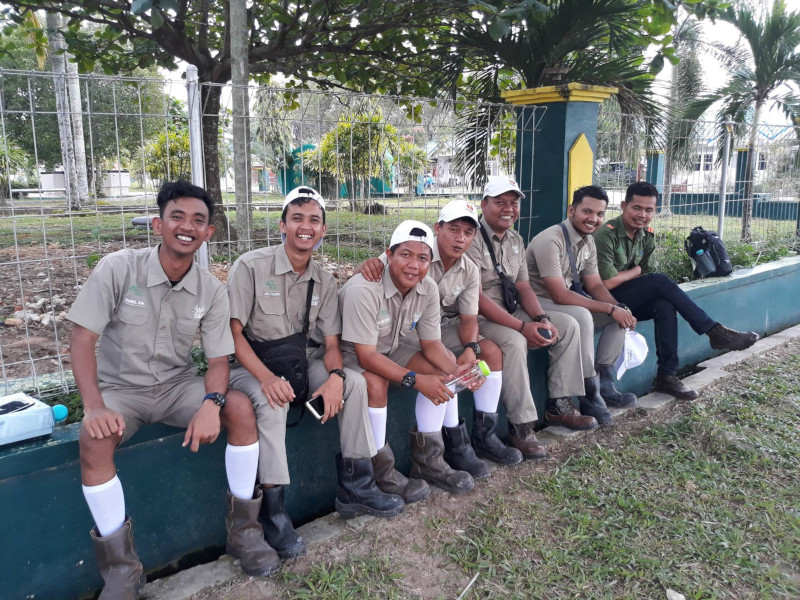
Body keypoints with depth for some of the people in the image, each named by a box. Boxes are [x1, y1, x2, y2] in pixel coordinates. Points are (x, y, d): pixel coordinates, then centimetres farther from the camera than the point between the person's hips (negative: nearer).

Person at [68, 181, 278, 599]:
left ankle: (243, 530, -7)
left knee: (241, 408, -23)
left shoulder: (211, 291, -7)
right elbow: (82, 339, -14)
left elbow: (218, 359, -6)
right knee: (93, 441, -32)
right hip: (120, 388, -2)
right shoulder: (117, 269, -14)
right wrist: (94, 407, -27)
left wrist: (212, 403, -28)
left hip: (177, 385, 2)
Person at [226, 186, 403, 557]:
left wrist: (335, 375, -21)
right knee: (272, 401, -36)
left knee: (355, 382, -15)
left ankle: (355, 488, -4)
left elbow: (331, 343, 2)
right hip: (252, 365, -5)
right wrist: (267, 378, -29)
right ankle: (272, 510, -24)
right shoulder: (251, 266, -12)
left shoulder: (324, 281, 4)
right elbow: (234, 331, -15)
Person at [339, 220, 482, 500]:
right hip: (349, 351, -7)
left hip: (390, 346, 7)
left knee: (442, 372, -9)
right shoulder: (364, 289, -32)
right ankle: (382, 472, -15)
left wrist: (454, 369, -24)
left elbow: (431, 342, -4)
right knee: (375, 383, -35)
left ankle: (428, 460, 2)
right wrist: (415, 380, -37)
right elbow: (367, 355, -31)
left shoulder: (428, 289, -12)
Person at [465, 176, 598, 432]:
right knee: (514, 341, -35)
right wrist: (523, 327, -25)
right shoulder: (472, 239, -15)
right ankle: (521, 424, -22)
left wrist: (541, 319, -9)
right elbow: (476, 298, -22)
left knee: (568, 324, -1)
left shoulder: (515, 240, 12)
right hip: (479, 318, -8)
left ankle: (559, 406, 3)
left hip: (511, 313, 9)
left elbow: (523, 287, 11)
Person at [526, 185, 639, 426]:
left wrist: (619, 307, -12)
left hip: (565, 300, 9)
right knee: (582, 316, -35)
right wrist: (610, 309, -25)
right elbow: (559, 295, -29)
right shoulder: (550, 240, -24)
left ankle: (604, 385, 2)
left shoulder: (588, 241, 5)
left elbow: (595, 285, 9)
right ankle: (590, 396, -21)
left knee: (620, 314, -1)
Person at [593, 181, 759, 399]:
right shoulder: (606, 235, -18)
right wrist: (635, 271, -6)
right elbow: (607, 283, -22)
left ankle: (667, 376, -18)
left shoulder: (647, 236, 6)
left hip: (630, 300, 7)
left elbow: (650, 278, 6)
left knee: (664, 305, -23)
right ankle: (715, 332, -13)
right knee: (661, 281, -22)